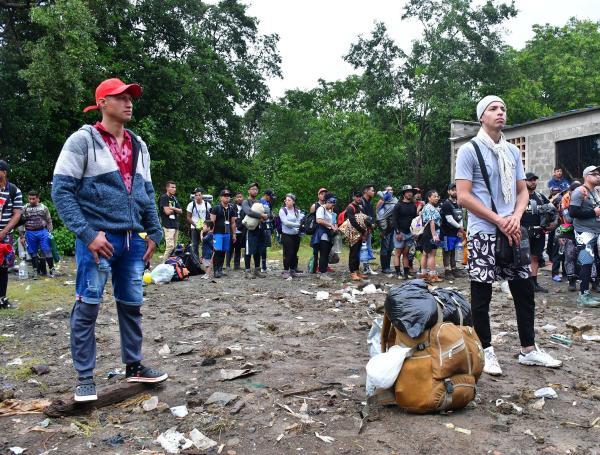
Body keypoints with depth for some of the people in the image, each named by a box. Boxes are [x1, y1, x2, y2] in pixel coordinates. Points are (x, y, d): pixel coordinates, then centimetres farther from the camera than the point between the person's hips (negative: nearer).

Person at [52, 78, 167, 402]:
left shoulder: (139, 146, 14)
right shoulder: (83, 140, -5)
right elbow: (61, 190, -9)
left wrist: (154, 232, 12)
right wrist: (87, 233, -16)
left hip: (132, 240, 6)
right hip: (98, 239, -6)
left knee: (132, 305, 12)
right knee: (87, 308, 1)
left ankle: (133, 366, 26)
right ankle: (84, 378, 14)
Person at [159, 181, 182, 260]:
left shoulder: (174, 198, 19)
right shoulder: (164, 198, -6)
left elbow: (180, 211, 12)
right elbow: (167, 211, -16)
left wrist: (173, 208, -7)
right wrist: (176, 210, 2)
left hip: (176, 225, 8)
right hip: (168, 226, -8)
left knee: (175, 247, 9)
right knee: (170, 246, -15)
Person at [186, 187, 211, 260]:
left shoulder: (207, 204, 1)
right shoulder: (191, 204, -3)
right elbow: (188, 218, -2)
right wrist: (196, 226, -11)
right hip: (194, 228, -1)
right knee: (195, 246, 3)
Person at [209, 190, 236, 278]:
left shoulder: (231, 209, 11)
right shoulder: (216, 208, -4)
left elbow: (233, 223, 16)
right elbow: (212, 221, -6)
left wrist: (234, 234, 13)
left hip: (227, 234, 5)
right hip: (218, 233, -5)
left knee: (223, 252, 7)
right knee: (217, 251, -10)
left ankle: (220, 269, 15)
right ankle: (216, 270, -7)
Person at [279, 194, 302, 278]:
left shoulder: (297, 211, 9)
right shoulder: (282, 210, -3)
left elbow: (299, 221, 2)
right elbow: (285, 222, -13)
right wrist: (297, 225, -18)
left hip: (296, 235, 4)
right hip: (286, 235, -4)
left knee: (294, 253, 9)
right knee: (288, 253, -8)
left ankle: (293, 270, 19)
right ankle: (285, 271, 0)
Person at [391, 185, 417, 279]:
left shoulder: (413, 206, 11)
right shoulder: (399, 205, -4)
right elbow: (394, 219, -7)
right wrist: (398, 232, -14)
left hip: (410, 233, 5)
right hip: (400, 232, -5)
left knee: (406, 254, 9)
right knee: (398, 253, -2)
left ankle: (406, 272, 12)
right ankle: (398, 273, 0)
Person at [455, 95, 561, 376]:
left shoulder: (512, 151, 13)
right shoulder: (469, 150, -6)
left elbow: (522, 191, 15)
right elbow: (463, 197, -12)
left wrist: (516, 217, -6)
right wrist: (499, 221, -14)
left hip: (512, 231, 6)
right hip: (483, 233, -6)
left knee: (524, 290, 10)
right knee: (481, 294, 1)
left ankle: (528, 349, 23)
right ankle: (486, 351, 14)